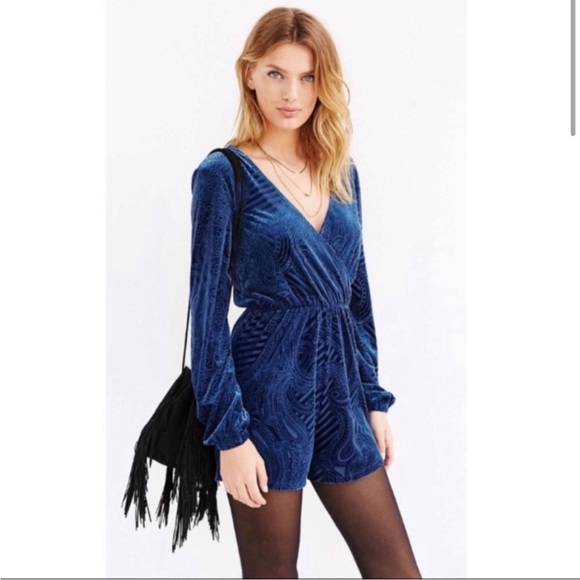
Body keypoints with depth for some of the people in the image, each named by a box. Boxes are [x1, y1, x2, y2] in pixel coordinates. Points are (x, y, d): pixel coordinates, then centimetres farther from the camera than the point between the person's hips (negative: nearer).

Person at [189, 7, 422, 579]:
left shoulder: (342, 171, 10)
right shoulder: (224, 173, -7)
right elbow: (208, 309, -9)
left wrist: (374, 400, 13)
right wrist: (228, 433, -13)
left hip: (341, 388, 6)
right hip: (268, 389, -5)